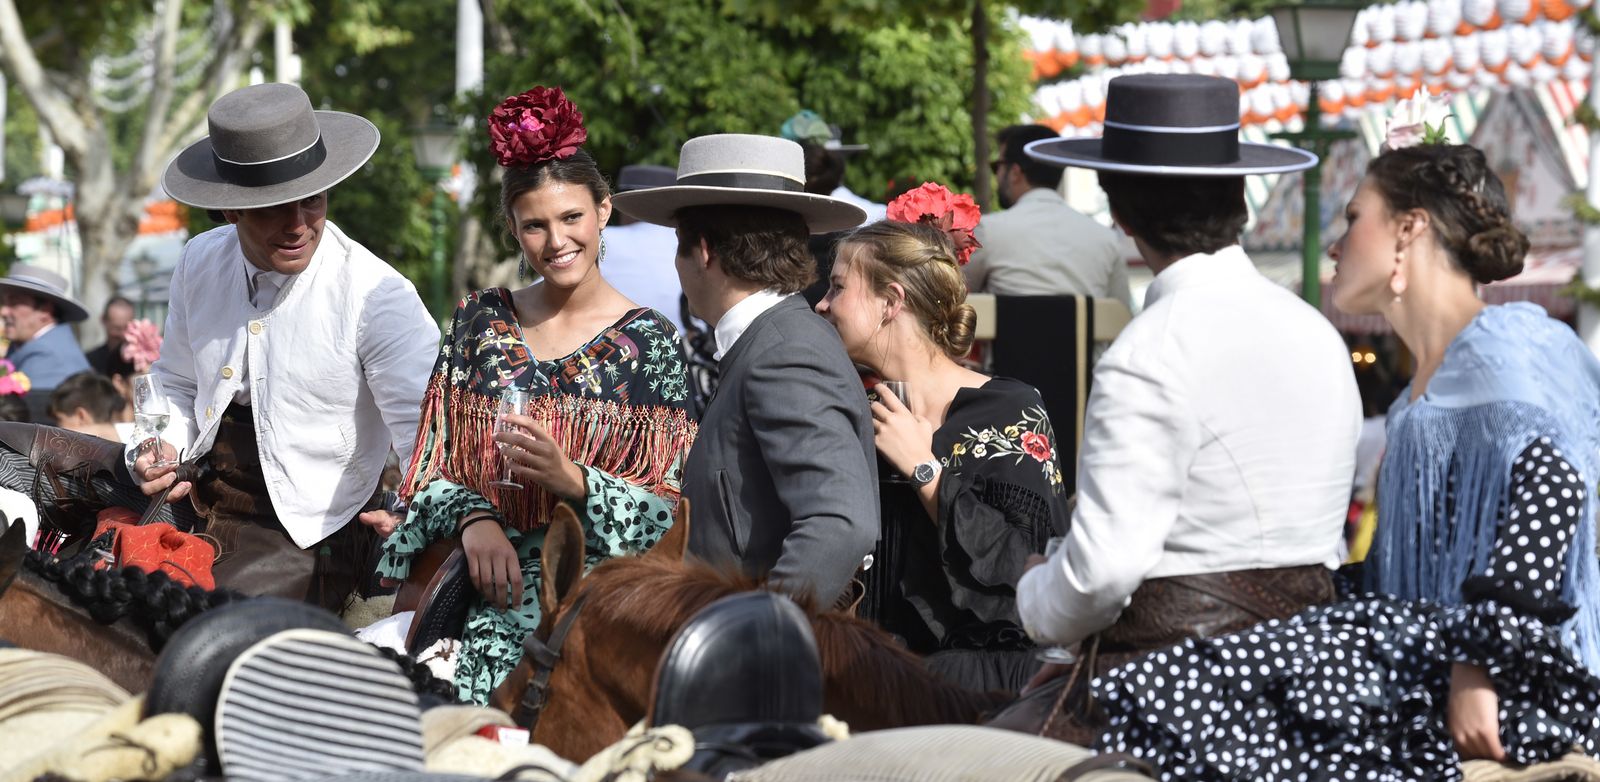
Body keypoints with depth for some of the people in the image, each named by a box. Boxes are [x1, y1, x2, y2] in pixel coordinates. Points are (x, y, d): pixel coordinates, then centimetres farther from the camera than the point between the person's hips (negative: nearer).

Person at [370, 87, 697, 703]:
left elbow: (667, 510, 0)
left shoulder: (649, 342, 2)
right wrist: (473, 516, -9)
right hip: (479, 600, 2)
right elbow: (433, 466, 10)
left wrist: (573, 481, -15)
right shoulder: (482, 319, 12)